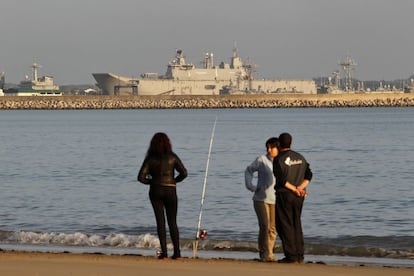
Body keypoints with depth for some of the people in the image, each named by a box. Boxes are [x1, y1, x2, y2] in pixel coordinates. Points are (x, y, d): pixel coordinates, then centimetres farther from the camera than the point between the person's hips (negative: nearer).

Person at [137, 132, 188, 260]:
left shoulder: (150, 159, -3)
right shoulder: (172, 157, -3)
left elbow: (141, 177, -8)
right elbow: (184, 173, -7)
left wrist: (151, 181, 10)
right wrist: (175, 180, 9)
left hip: (155, 191, 0)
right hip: (170, 191, 0)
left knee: (160, 221, 3)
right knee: (172, 222, 9)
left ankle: (164, 252, -4)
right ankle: (177, 252, 4)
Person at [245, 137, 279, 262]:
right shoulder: (262, 160, -4)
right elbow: (248, 170, 9)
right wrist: (250, 186, -2)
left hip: (275, 200, 3)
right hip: (261, 199, -3)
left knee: (272, 228, 6)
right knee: (264, 226, -12)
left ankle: (268, 253, 19)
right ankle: (265, 253, -4)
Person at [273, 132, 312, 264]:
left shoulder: (278, 160, -9)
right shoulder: (300, 158, 11)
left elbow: (281, 179, -17)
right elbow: (308, 175, 6)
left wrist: (295, 189, -10)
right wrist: (300, 188, -6)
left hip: (284, 195, -6)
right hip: (299, 198, 6)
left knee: (285, 226, -2)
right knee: (296, 225, 12)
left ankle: (291, 255, -7)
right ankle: (299, 255, 10)